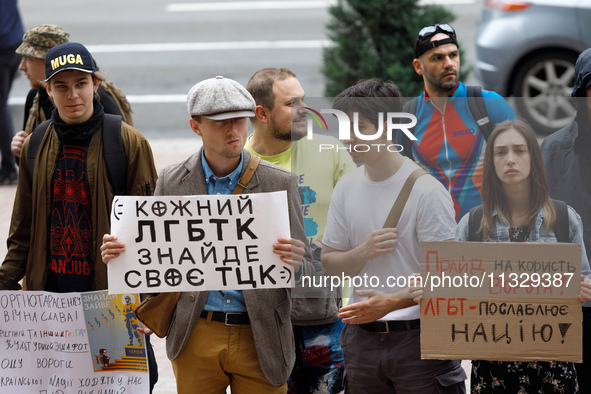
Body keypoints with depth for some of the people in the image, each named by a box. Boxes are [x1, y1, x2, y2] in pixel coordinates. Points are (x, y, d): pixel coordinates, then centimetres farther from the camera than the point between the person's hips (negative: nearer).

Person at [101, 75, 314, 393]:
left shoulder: (279, 183, 1)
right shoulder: (171, 183, 4)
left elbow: (304, 268, 3)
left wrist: (295, 265, -21)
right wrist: (120, 254, -11)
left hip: (260, 338, -1)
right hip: (196, 339, 1)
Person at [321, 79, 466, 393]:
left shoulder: (425, 190, -10)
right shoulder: (346, 188, 9)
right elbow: (329, 265, 11)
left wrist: (392, 302, -25)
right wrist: (364, 252, -10)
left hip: (419, 335, -5)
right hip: (362, 337, 5)